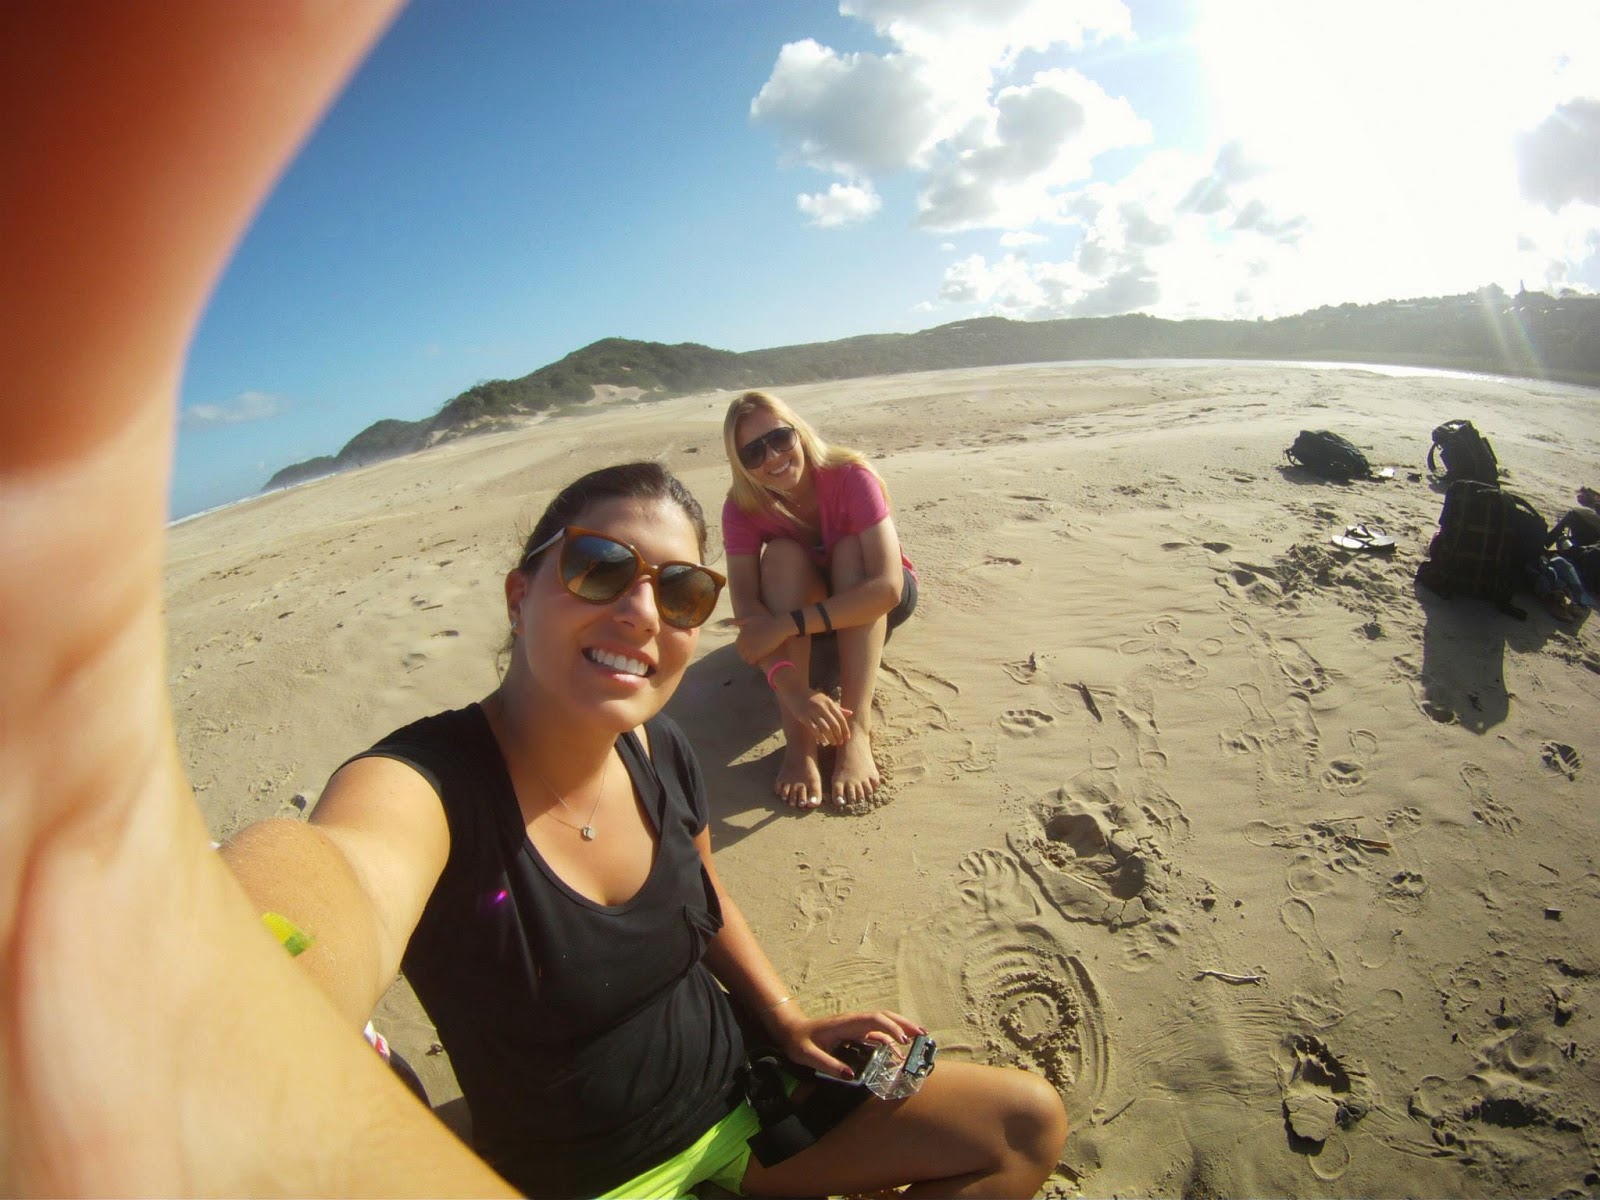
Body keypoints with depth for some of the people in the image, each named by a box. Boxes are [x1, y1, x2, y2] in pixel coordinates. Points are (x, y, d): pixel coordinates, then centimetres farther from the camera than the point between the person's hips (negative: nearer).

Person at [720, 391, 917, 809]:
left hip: (872, 604, -1)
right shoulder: (742, 508, -21)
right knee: (783, 555, -29)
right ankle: (797, 737, -37)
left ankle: (856, 730, -40)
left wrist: (786, 625, -43)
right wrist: (793, 689, -49)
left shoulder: (850, 477, -30)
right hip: (805, 602, 2)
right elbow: (747, 611, -32)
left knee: (851, 549, -32)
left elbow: (888, 586, -40)